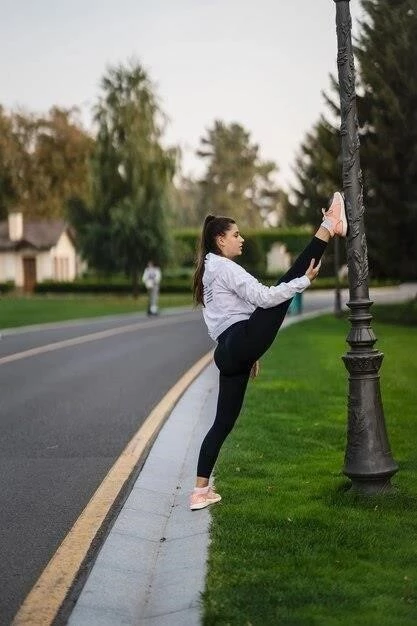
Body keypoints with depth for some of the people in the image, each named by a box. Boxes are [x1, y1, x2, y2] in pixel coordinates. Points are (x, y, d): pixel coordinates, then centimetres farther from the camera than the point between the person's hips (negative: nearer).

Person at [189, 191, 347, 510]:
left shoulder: (209, 272, 28)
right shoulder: (224, 267, -3)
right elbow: (264, 297, -16)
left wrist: (249, 356, 33)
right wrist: (304, 281, -15)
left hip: (229, 351, 9)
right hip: (243, 340, -9)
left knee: (224, 421, 11)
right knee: (289, 277, -10)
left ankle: (201, 491, 12)